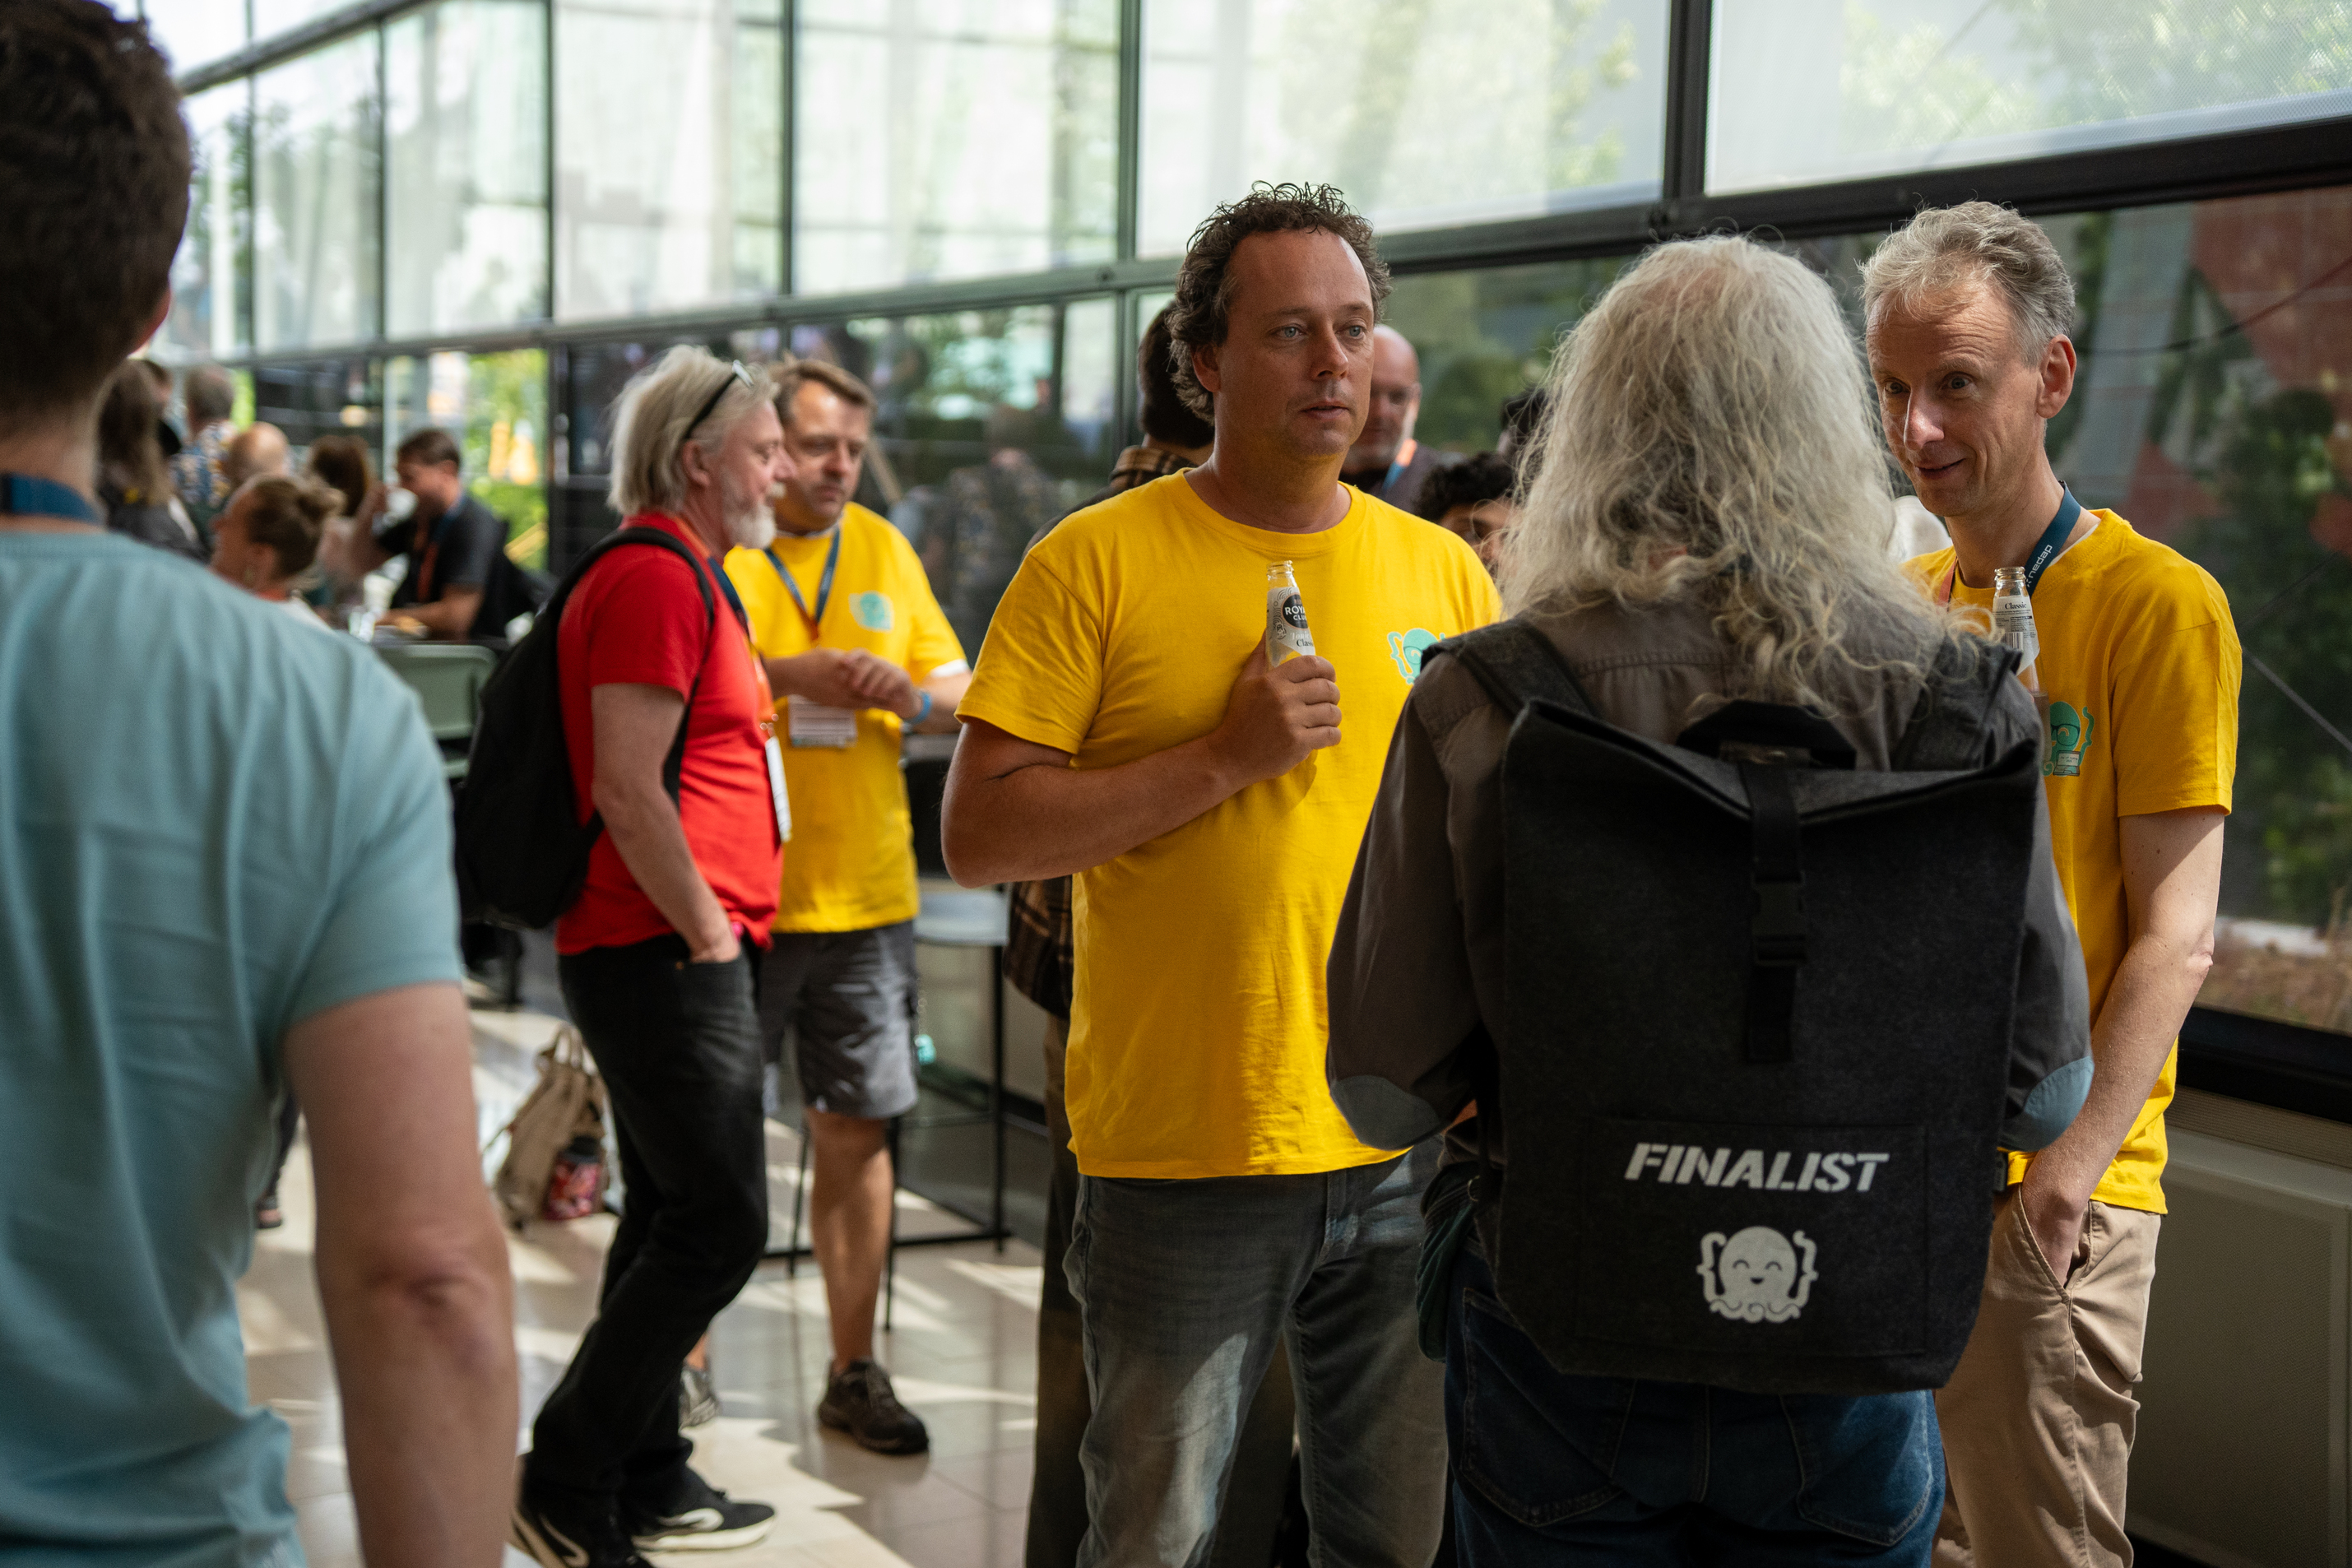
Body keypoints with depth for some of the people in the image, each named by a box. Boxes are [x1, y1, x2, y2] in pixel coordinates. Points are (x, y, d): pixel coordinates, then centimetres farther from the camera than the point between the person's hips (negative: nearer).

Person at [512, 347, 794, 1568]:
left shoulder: (682, 575, 20)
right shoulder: (655, 577, -14)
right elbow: (626, 791, -22)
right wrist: (708, 932, -17)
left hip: (676, 953, 11)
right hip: (664, 955, -11)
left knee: (673, 1222, 15)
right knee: (721, 1224, -10)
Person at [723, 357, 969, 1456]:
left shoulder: (886, 552, 12)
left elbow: (960, 694, 15)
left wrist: (911, 695, -7)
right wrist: (787, 674, -20)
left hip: (865, 898, 4)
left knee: (857, 1131, 7)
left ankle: (854, 1369, 16)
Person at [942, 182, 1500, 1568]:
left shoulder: (1444, 572, 7)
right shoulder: (1099, 562, -4)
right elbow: (978, 834, -10)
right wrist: (1223, 756, -17)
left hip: (1411, 1154, 4)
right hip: (1181, 1153, -3)